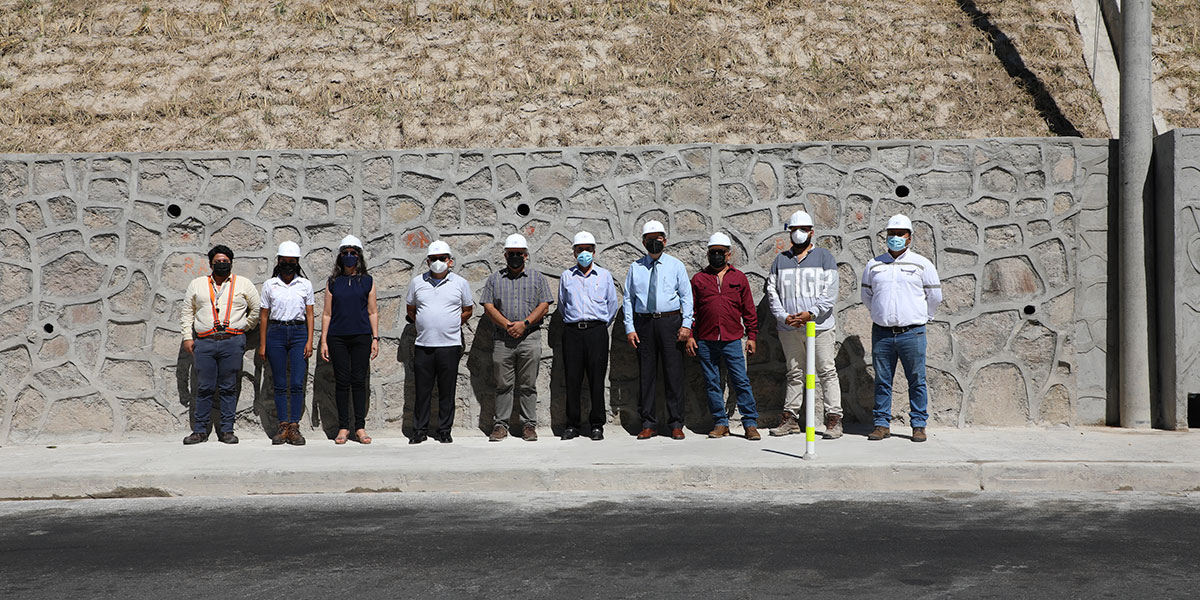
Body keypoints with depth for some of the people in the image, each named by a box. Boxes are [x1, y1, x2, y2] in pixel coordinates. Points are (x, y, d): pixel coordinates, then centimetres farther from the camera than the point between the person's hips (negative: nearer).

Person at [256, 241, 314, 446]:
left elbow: (309, 314, 7)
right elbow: (264, 316, 9)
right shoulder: (269, 285, 7)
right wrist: (262, 344, 5)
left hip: (299, 333, 0)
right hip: (276, 333, 1)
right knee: (280, 384, 2)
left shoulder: (305, 285, 7)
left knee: (297, 383, -7)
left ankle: (294, 427, -5)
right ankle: (283, 427, 5)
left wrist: (309, 341, -2)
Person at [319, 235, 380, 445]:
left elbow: (372, 312, 8)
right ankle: (343, 427, 8)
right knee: (342, 381, 1)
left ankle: (360, 427, 5)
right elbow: (327, 313, 9)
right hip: (337, 337, 1)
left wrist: (375, 338, 1)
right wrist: (323, 341, 2)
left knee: (359, 381, -1)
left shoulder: (367, 281, 8)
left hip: (361, 337, 0)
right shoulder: (333, 282, 9)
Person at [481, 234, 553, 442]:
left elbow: (544, 306, 2)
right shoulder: (494, 278, 13)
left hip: (530, 337, -1)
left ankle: (529, 425, 6)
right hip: (502, 339, 1)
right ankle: (501, 425, 8)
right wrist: (507, 324, -10)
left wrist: (524, 324, -11)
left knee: (528, 385, 1)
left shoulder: (537, 278, 11)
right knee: (503, 385, 3)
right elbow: (488, 306, 4)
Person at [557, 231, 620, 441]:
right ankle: (572, 425, 6)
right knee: (572, 379, -1)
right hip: (572, 331, 1)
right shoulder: (566, 276, 13)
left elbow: (613, 303, 15)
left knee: (597, 379, -3)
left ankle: (597, 425, 3)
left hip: (597, 331, -1)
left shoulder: (604, 275, 11)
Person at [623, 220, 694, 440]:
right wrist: (629, 328, 0)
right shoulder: (635, 267, 10)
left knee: (674, 372, -1)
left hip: (670, 321, -1)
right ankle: (648, 424, 11)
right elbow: (628, 299, 9)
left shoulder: (676, 265, 7)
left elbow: (686, 296, 3)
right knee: (646, 374, 3)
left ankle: (676, 424, 6)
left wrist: (686, 324, -8)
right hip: (644, 322, 2)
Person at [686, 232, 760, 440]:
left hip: (732, 340, -1)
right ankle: (720, 423, 14)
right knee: (712, 383, 5)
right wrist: (690, 336, 2)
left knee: (741, 382, -4)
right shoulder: (699, 279, 9)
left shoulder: (739, 278, 9)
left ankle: (750, 424, 1)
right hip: (705, 341, 1)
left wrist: (751, 336, 5)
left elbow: (749, 310, 10)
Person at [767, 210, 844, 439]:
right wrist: (784, 316, -6)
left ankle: (834, 418, -1)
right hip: (789, 329, 3)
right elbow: (772, 291, 9)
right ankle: (790, 418, 14)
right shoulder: (781, 259, 14)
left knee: (827, 372, -4)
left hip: (818, 326, -3)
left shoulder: (824, 257, 5)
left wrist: (810, 313, -14)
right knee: (794, 374, 10)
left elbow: (830, 292, -3)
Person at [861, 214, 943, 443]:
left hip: (912, 332, -2)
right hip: (881, 332, 2)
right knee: (882, 380, 5)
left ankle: (919, 425, 8)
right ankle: (882, 424, 12)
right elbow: (867, 295, 22)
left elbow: (934, 296, 11)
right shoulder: (874, 265, 11)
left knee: (916, 380, 1)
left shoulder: (922, 264, 4)